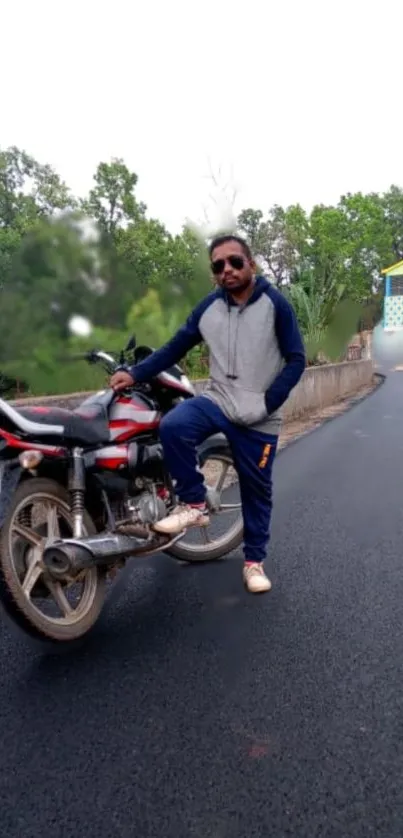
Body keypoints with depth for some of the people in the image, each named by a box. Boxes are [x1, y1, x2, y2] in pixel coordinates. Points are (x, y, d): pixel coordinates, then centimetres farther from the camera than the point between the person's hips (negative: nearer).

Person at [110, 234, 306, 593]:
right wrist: (134, 374, -3)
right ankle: (194, 503, -8)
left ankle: (254, 560, 30)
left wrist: (266, 403, -14)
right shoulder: (209, 306, 4)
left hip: (259, 419, -2)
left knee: (256, 491, 8)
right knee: (172, 426, -27)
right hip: (217, 401, 2)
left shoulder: (276, 303, -5)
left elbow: (296, 360, -5)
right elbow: (176, 347, 7)